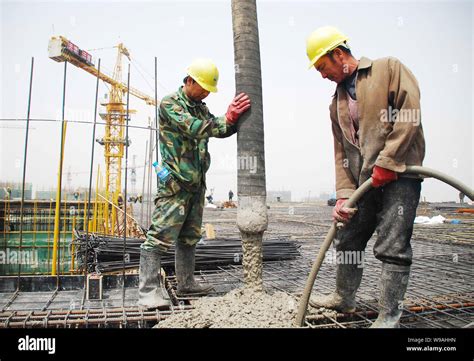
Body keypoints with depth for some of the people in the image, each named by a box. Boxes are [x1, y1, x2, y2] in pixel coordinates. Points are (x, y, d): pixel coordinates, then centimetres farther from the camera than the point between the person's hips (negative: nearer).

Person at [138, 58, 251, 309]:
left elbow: (220, 130, 13)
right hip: (175, 182, -8)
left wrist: (238, 118, -5)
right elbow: (193, 128, -20)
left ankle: (186, 283, 23)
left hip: (196, 183, 9)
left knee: (190, 237, 13)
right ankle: (148, 290, -3)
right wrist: (228, 118, -23)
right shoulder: (169, 103, -6)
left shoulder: (200, 108, 18)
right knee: (160, 236, -8)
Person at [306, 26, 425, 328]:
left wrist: (387, 162, -16)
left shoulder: (389, 69, 0)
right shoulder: (337, 103, 17)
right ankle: (344, 298, 33)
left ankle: (389, 317, 9)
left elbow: (410, 114, -12)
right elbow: (341, 152, 11)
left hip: (399, 175, -7)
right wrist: (344, 193, 0)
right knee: (348, 241, 13)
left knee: (393, 248, -5)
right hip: (364, 182, 7)